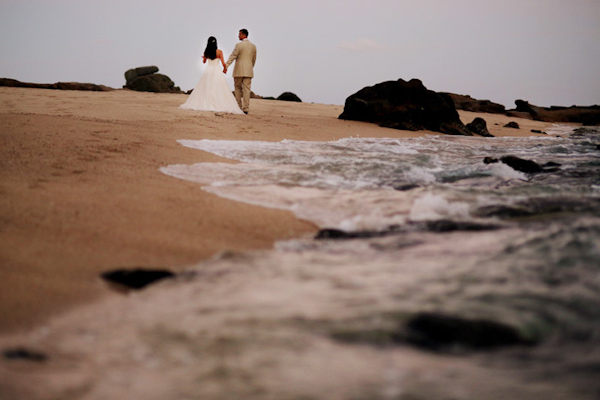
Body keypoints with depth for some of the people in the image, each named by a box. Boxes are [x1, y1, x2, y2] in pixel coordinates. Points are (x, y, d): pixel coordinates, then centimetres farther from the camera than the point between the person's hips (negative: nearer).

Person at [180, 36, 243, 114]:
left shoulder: (206, 52, 2)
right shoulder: (219, 52, -6)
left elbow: (204, 61, 19)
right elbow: (223, 63, -7)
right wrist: (225, 69, 13)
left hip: (208, 70, 3)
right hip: (217, 70, -3)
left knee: (205, 89, 9)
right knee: (219, 90, -4)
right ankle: (221, 105, -12)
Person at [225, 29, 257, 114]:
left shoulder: (239, 45, -8)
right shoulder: (253, 46, 10)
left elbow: (232, 56, -13)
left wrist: (226, 66, -15)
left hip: (239, 70, -4)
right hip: (248, 71, 4)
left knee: (238, 88, 9)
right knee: (246, 89, 0)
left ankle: (239, 107, 9)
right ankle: (245, 109, -5)